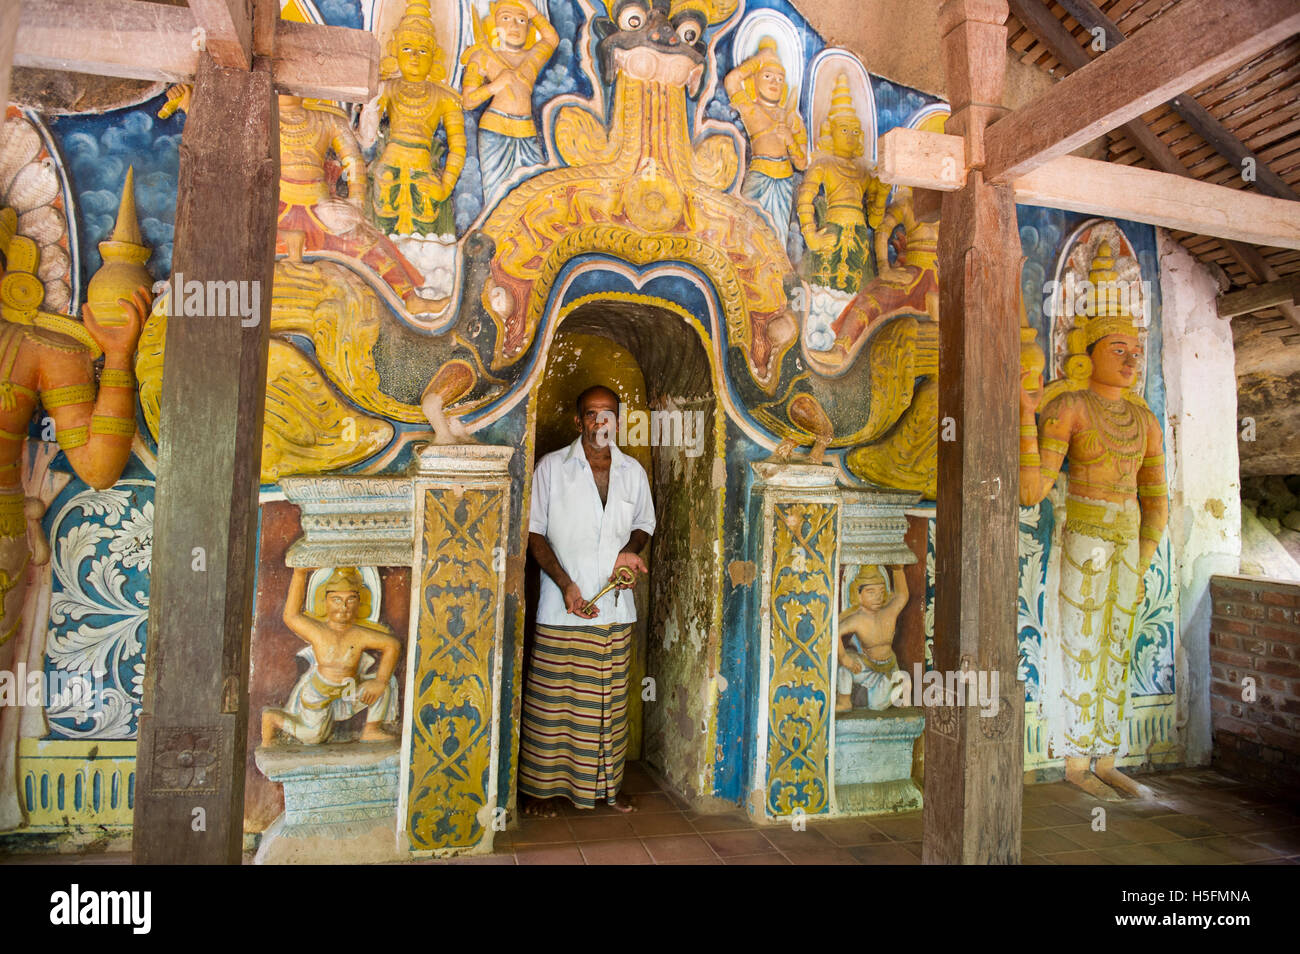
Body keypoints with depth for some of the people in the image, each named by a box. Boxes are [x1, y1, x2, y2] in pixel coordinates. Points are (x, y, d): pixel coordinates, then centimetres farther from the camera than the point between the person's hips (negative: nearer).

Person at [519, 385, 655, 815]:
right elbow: (534, 532, -3)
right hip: (560, 609, -3)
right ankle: (540, 785, 21)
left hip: (615, 607, 3)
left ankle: (605, 783, 27)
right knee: (550, 698, 3)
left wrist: (630, 550, -3)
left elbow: (644, 524, 20)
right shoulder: (552, 467, -2)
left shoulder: (633, 472, 8)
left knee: (609, 700, 11)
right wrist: (565, 583, -14)